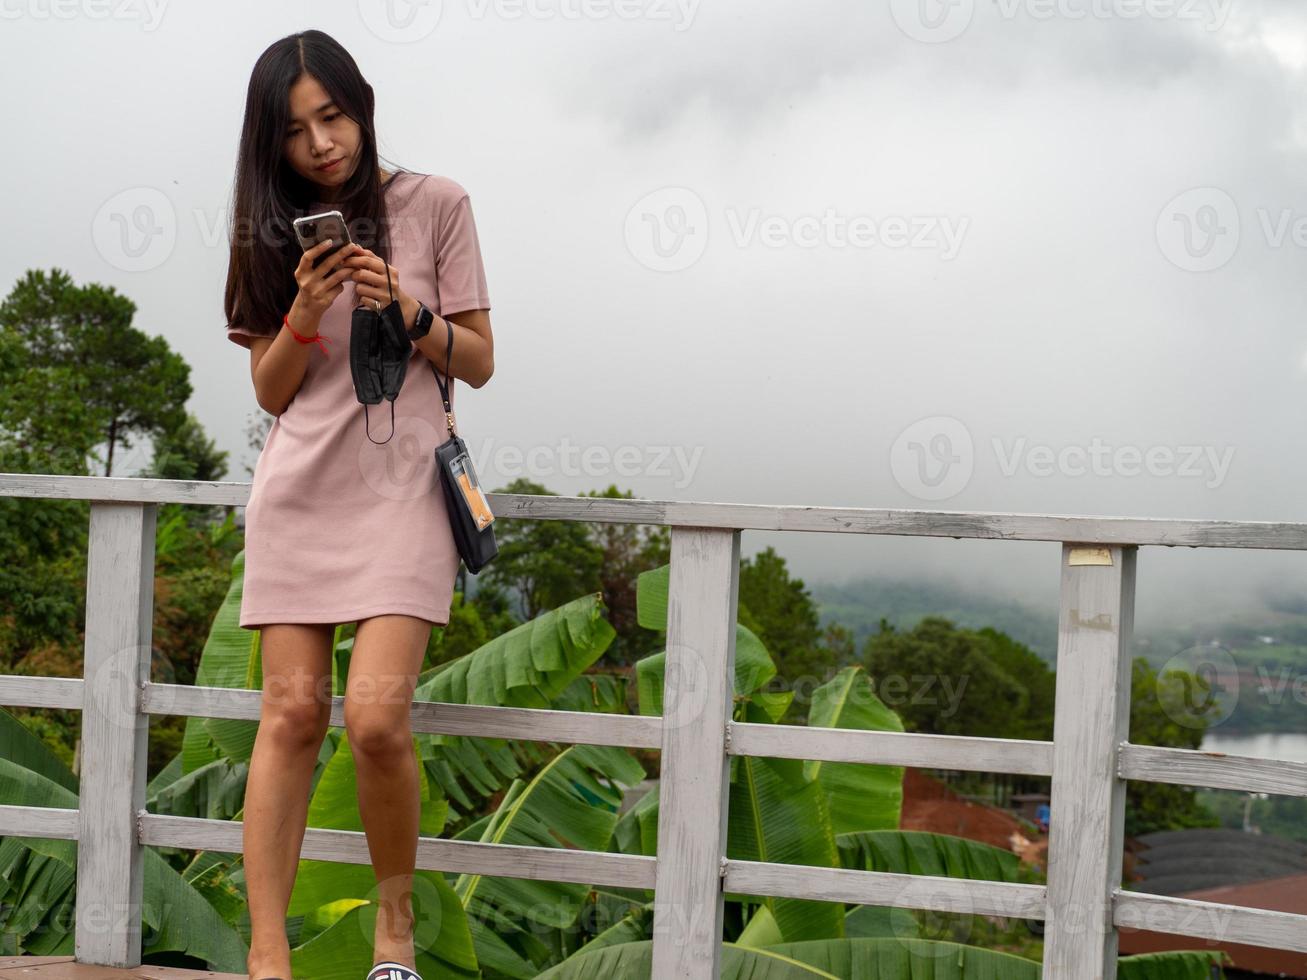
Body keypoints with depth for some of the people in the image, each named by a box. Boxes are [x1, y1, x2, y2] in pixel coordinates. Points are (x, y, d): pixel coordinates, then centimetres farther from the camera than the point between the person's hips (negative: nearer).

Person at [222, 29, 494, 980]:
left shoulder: (436, 204, 3)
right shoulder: (275, 231, 10)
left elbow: (479, 363, 5)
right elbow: (270, 391, 8)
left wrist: (406, 312, -13)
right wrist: (306, 312, -10)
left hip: (400, 485, -2)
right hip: (299, 488, 3)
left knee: (378, 718, -15)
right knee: (293, 712, -5)